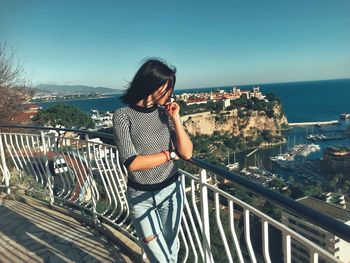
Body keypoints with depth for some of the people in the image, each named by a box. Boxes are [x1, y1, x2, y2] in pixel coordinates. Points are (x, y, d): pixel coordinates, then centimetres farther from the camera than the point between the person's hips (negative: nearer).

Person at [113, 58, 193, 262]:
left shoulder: (165, 112, -2)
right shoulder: (123, 116, -13)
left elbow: (187, 154, -6)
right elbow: (132, 163, -21)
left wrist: (175, 118, -12)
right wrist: (170, 154, -13)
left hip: (171, 190, 3)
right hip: (140, 196, -3)